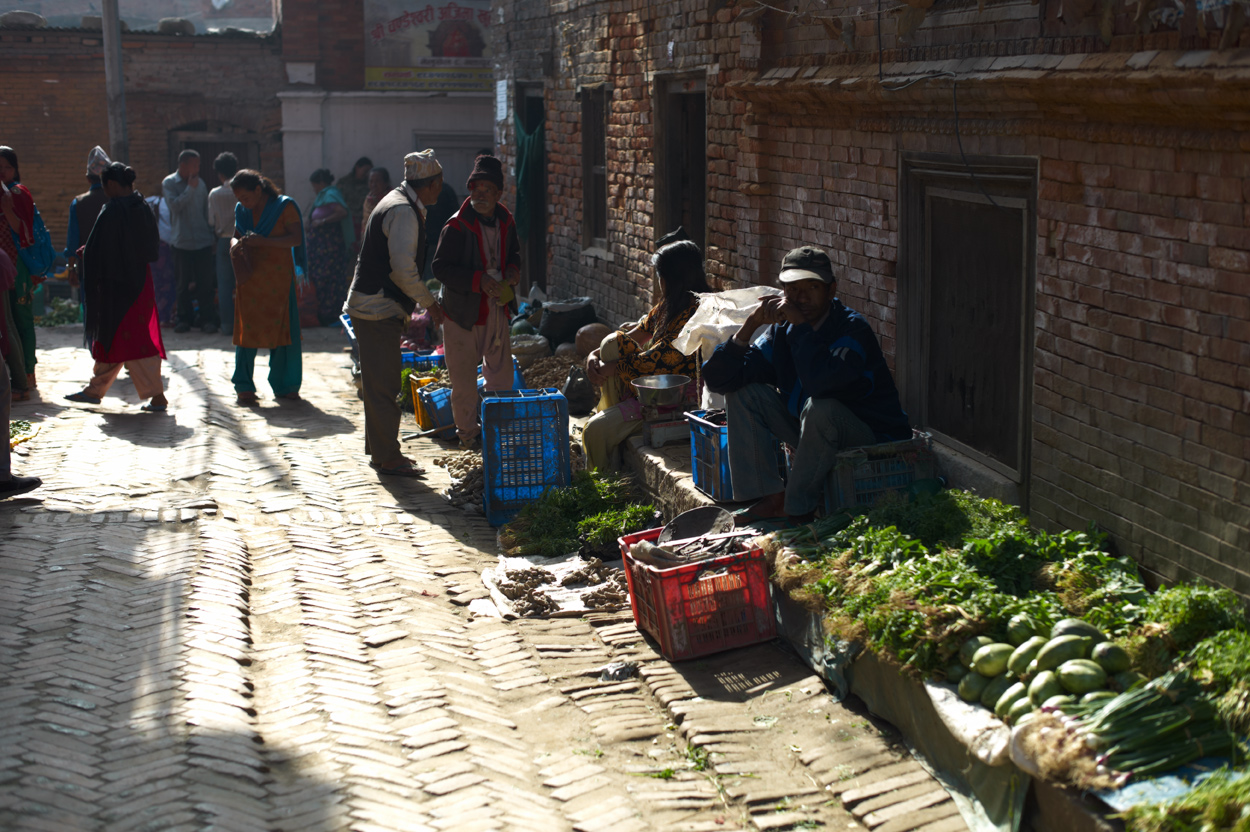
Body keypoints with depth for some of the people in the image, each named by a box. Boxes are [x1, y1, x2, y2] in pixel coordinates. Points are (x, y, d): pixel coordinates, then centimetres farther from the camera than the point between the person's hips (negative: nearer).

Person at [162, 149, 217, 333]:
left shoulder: (200, 183, 12)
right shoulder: (169, 183, 1)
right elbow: (175, 205, -14)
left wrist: (211, 233, 11)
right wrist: (190, 188, -12)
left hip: (203, 241, 2)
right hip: (182, 242, -2)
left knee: (206, 282, -3)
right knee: (184, 283, 4)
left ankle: (207, 319, 3)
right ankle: (184, 319, 13)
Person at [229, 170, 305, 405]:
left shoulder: (284, 206, -4)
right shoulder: (241, 210, 11)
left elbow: (296, 239, -12)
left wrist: (263, 241, -22)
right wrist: (237, 246, -3)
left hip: (279, 278, -3)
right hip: (249, 278, 3)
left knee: (282, 329, -2)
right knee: (246, 330, -2)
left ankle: (285, 386, 8)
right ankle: (244, 387, 3)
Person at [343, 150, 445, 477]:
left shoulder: (398, 203, 16)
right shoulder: (404, 212, -18)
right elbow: (403, 270, -24)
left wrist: (407, 309, 24)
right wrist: (429, 303, -12)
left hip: (376, 307, 11)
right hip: (378, 311, -11)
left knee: (381, 382, 16)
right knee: (382, 385, -5)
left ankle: (380, 451, 24)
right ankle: (387, 458, 0)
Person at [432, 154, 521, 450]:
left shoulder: (505, 221, 2)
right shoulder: (457, 226, -17)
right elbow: (441, 267, -18)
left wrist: (513, 269, -2)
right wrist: (477, 280, -26)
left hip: (497, 308, 6)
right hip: (463, 311, -6)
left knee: (501, 372, 15)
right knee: (464, 377, 4)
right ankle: (468, 433, 20)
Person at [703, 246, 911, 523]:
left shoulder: (852, 329, -21)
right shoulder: (781, 331, -2)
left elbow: (821, 383, -42)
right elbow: (718, 380, -7)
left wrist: (801, 324, -32)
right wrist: (751, 324, -18)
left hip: (872, 439, -7)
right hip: (814, 435, 7)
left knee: (821, 408, -37)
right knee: (742, 391, -3)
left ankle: (798, 511, -18)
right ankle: (769, 497, -5)